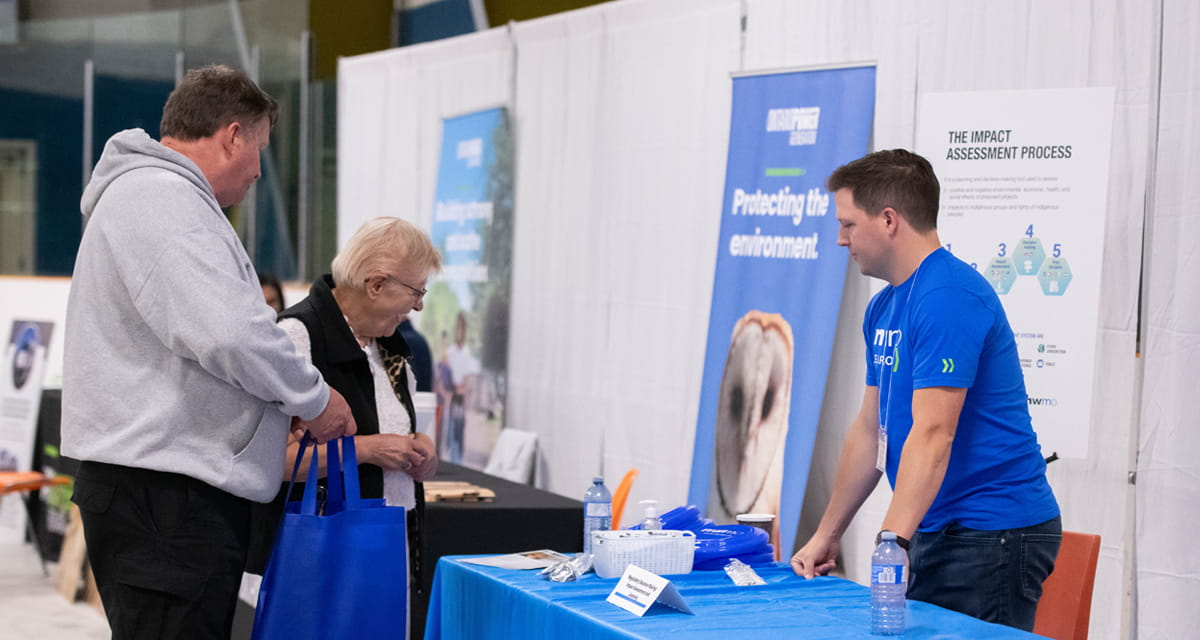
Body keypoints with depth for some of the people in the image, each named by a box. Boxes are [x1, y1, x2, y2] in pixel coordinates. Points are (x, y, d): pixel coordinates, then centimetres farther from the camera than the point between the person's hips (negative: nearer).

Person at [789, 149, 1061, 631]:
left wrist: (891, 547, -32)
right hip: (935, 531, 9)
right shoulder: (883, 307, 13)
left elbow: (933, 434, -26)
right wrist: (826, 535, 19)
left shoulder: (948, 297, -17)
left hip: (993, 535, -9)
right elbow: (870, 429, 18)